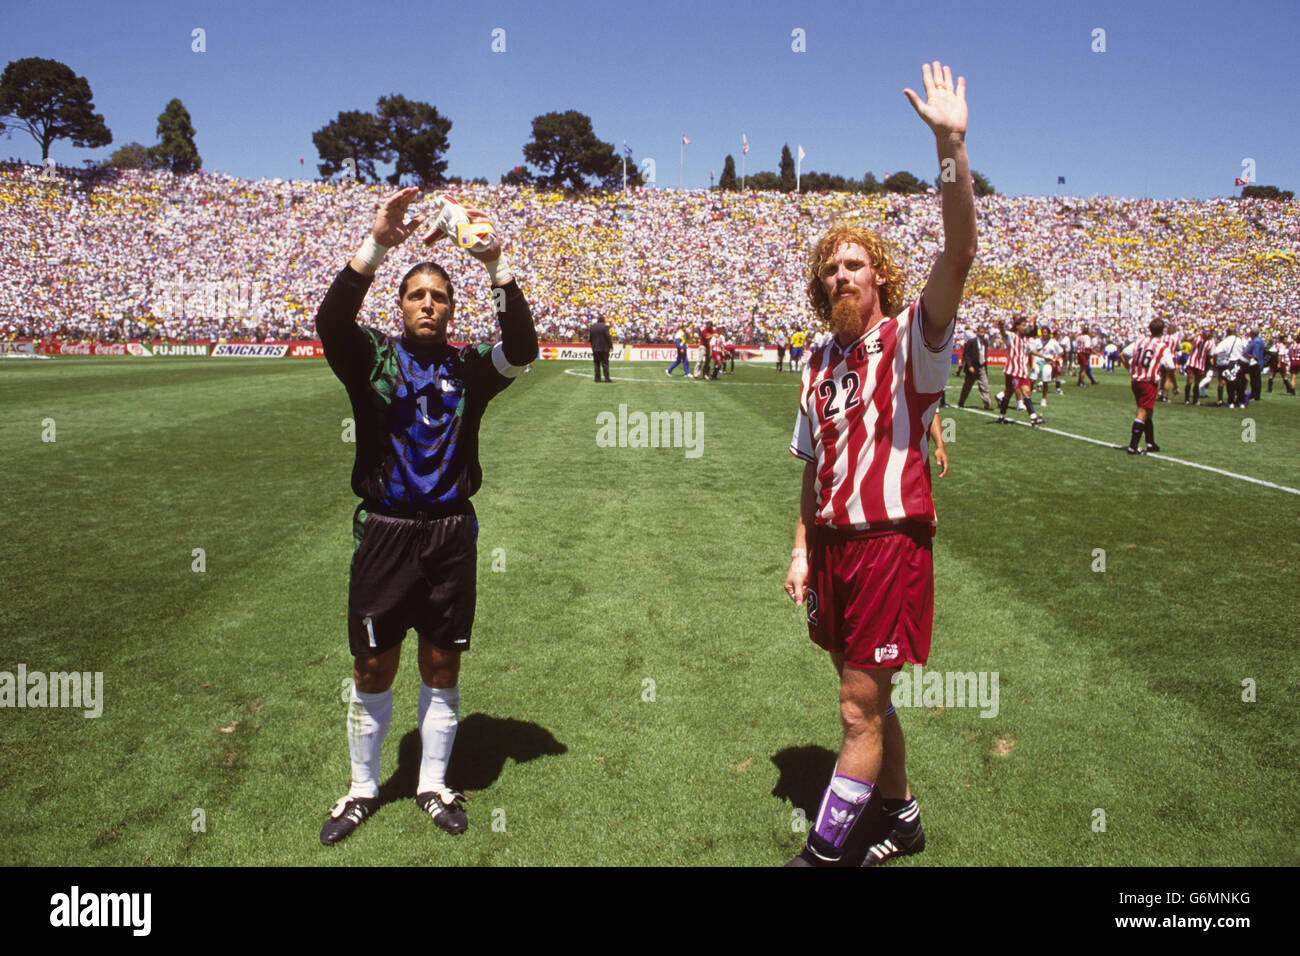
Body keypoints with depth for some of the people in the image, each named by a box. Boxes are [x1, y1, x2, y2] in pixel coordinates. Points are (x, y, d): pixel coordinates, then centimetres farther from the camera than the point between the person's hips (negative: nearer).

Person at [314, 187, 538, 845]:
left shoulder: (469, 367, 5)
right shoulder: (373, 357, 2)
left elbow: (521, 349, -13)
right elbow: (331, 321, -18)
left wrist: (496, 265, -24)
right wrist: (377, 244, -29)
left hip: (450, 535, 1)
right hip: (384, 534, -1)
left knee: (442, 668, 11)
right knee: (373, 672, 8)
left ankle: (433, 785, 30)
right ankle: (363, 790, 28)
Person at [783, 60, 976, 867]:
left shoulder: (911, 340, -8)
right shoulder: (821, 363, 10)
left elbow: (959, 254, -25)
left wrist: (953, 146, -34)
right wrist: (803, 548, 8)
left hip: (891, 544, -7)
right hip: (833, 544, 7)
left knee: (861, 708, 1)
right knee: (867, 699, 19)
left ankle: (823, 851, 15)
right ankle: (903, 815, 39)